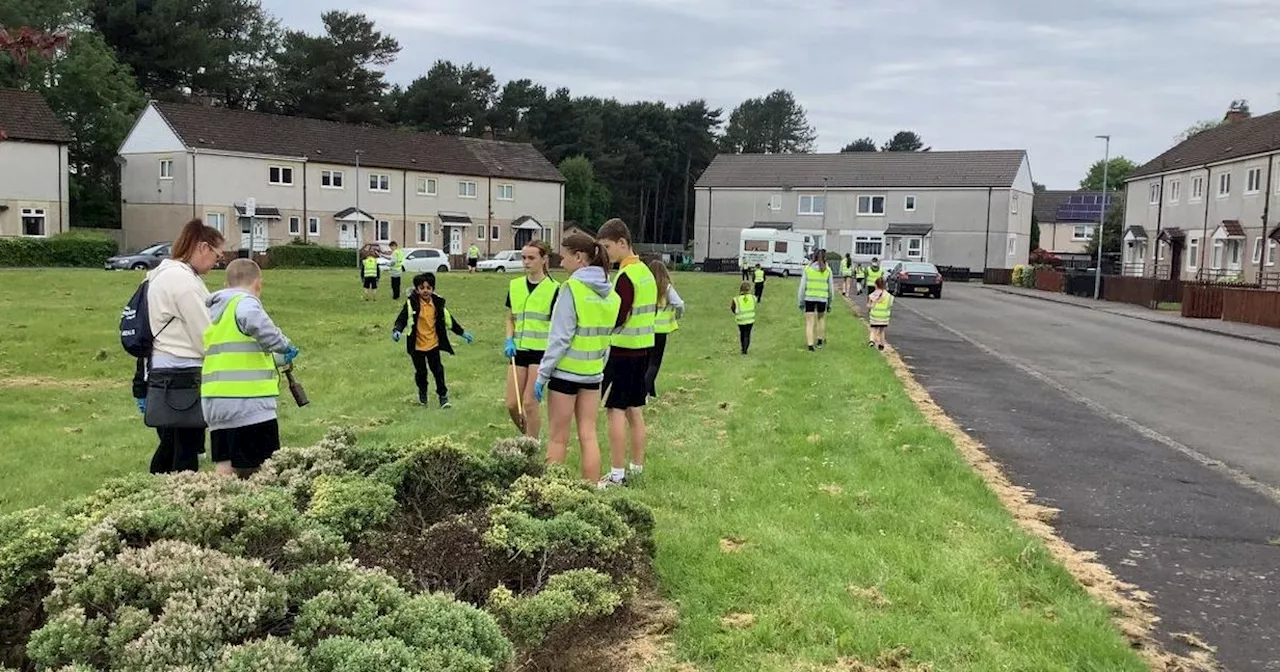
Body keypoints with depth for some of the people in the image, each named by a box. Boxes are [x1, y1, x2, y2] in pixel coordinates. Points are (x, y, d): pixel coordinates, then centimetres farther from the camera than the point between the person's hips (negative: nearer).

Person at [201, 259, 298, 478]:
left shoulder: (214, 311, 20)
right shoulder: (245, 302, -7)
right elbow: (257, 323, -30)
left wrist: (274, 357, 30)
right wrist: (284, 346, -17)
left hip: (214, 401, 8)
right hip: (248, 401, -8)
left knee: (224, 467, 10)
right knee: (263, 471, 0)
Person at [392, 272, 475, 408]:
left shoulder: (438, 303, 0)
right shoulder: (411, 303, -11)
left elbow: (448, 319, 11)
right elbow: (402, 318, -15)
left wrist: (462, 332, 15)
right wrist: (397, 331, -36)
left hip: (433, 343, 2)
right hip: (417, 345, -2)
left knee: (438, 370, 1)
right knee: (421, 371, 11)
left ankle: (443, 395, 12)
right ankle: (422, 392, 37)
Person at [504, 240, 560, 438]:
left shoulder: (553, 288, -6)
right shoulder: (515, 286, 8)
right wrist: (509, 340, 0)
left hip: (542, 350, -5)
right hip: (519, 350, 5)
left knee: (529, 403, -7)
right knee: (512, 404, 4)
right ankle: (529, 439, 28)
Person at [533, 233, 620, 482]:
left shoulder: (572, 288, -14)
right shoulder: (610, 292, 5)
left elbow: (560, 337, -15)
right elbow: (607, 336, 11)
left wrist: (542, 374, -10)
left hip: (566, 370, -6)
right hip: (593, 372, 6)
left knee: (557, 438, 6)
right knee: (588, 435, 10)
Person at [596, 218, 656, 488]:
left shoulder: (625, 276, -16)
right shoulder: (646, 272, 12)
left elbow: (616, 319, -20)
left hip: (623, 350, -9)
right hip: (643, 348, 9)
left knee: (616, 410, -5)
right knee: (635, 410, 13)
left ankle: (617, 474, -3)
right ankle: (637, 467, 20)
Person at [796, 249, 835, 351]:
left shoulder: (807, 269, -1)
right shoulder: (827, 270, 1)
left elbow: (802, 286, -1)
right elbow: (831, 288, 6)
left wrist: (800, 301, 6)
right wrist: (830, 302, 16)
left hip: (809, 298, -1)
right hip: (822, 298, 1)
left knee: (809, 322, 4)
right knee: (821, 318, 25)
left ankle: (810, 344, -4)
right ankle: (820, 340, 34)